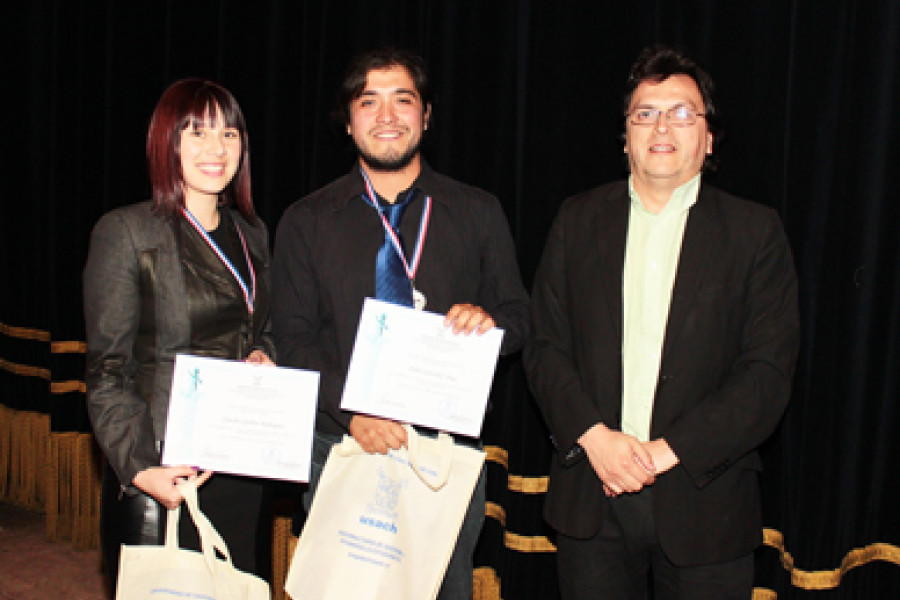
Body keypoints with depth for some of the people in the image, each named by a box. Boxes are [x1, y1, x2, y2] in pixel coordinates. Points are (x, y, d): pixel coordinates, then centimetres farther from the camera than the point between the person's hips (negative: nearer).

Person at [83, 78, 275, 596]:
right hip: (160, 473, -5)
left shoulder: (252, 233, 12)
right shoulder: (126, 232, -6)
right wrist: (139, 468, -20)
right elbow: (107, 372, -9)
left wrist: (264, 355, 0)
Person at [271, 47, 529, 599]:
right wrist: (352, 413, -18)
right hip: (341, 447, 0)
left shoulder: (478, 213, 5)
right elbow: (293, 341, -2)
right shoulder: (306, 223, 3)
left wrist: (488, 321, -16)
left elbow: (520, 316, 9)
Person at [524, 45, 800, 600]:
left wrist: (669, 450, -15)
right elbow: (545, 347, 3)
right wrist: (593, 436, -12)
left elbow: (769, 372, -6)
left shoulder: (756, 231, 0)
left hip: (703, 503, -1)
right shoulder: (578, 220, 6)